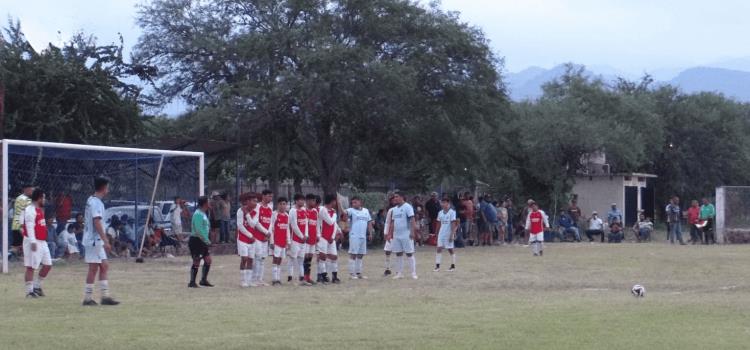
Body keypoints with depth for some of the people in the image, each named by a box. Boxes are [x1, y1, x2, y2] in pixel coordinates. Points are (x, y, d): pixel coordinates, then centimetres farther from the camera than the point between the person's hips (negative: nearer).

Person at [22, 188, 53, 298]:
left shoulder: (39, 210, 18)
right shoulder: (30, 210, -14)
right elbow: (29, 226, -22)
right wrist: (33, 242, -28)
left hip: (42, 242, 10)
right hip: (33, 242, -10)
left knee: (47, 265, 11)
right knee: (31, 267, -5)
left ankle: (37, 286, 22)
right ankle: (29, 291, -2)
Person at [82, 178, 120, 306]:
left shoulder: (90, 200, 14)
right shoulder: (96, 203, -16)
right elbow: (97, 223, -23)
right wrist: (105, 241, -25)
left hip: (96, 241, 10)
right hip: (94, 240, -10)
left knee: (104, 267, 10)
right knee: (94, 268, -4)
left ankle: (105, 296, 9)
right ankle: (87, 298, 0)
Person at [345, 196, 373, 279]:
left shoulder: (366, 211, 11)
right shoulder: (351, 210, -4)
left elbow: (369, 222, 16)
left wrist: (370, 233, 12)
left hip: (363, 236, 6)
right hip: (354, 236, -6)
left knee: (361, 255, 10)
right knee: (353, 254, -5)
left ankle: (358, 273, 18)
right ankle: (351, 273, -2)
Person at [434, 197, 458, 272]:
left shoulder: (452, 212, -8)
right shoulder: (440, 213, 8)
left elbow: (453, 224, -11)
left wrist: (452, 234, -17)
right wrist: (437, 233, 13)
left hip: (449, 234, -5)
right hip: (441, 233, 5)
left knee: (450, 249, 3)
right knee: (439, 248, -4)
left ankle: (453, 266, 14)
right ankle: (437, 266, -6)